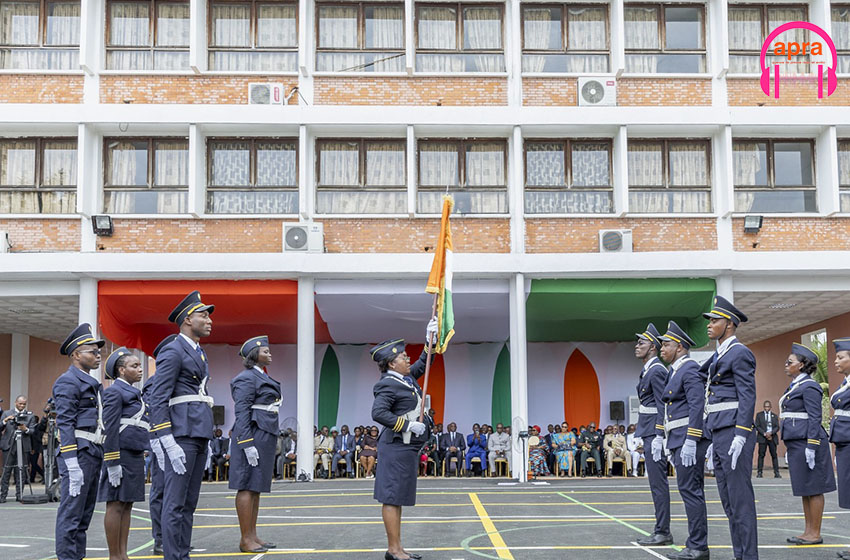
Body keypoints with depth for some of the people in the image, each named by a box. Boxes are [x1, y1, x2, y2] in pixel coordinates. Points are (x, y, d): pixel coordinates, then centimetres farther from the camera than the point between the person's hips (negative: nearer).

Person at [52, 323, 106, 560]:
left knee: (85, 514, 11)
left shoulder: (92, 384, 21)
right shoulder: (67, 382, -7)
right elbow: (64, 424, -15)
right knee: (71, 513, -8)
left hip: (94, 454, 9)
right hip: (78, 452, -9)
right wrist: (71, 464, -22)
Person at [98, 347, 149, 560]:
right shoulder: (114, 392, -8)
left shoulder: (133, 393, 19)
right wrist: (113, 463, -19)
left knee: (127, 505, 9)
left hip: (135, 455, 9)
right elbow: (110, 429, -14)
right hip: (121, 454, -9)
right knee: (116, 505, -4)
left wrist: (142, 457, 20)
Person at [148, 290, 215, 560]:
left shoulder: (199, 353, 21)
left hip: (199, 435, 9)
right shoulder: (172, 352, -8)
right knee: (175, 504, -7)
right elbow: (157, 401, -14)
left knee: (189, 504, 10)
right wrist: (170, 445, -21)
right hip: (180, 434, -9)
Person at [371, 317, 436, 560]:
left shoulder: (407, 378, 14)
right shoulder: (388, 385, -14)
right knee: (393, 497, -6)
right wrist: (407, 425, -20)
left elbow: (422, 365, 30)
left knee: (397, 498, 12)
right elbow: (378, 413, -23)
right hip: (397, 447, -10)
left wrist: (431, 340, 21)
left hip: (407, 447, 10)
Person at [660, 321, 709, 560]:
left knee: (690, 490, -9)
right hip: (679, 440, 10)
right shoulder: (675, 371, 20)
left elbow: (697, 406, -20)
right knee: (691, 491, 11)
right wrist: (673, 444, 22)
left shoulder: (690, 369, -11)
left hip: (689, 440, -10)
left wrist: (690, 441, -24)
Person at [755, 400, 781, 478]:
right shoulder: (759, 415, 9)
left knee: (774, 455, -1)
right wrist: (764, 434, -11)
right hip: (762, 438, -1)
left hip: (772, 437, 1)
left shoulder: (774, 416, 13)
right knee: (761, 455, -4)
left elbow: (777, 427, 4)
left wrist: (770, 433, -13)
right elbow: (757, 426, 2)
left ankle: (776, 473, -1)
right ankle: (759, 472, -4)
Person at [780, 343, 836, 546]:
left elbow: (815, 418, -17)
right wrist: (789, 446, 23)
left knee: (812, 489, -3)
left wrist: (811, 447, -21)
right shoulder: (795, 387, 18)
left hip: (807, 441, -10)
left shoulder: (809, 387, -12)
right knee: (804, 489, 12)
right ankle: (808, 531, 17)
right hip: (796, 443, 10)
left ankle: (815, 534, 2)